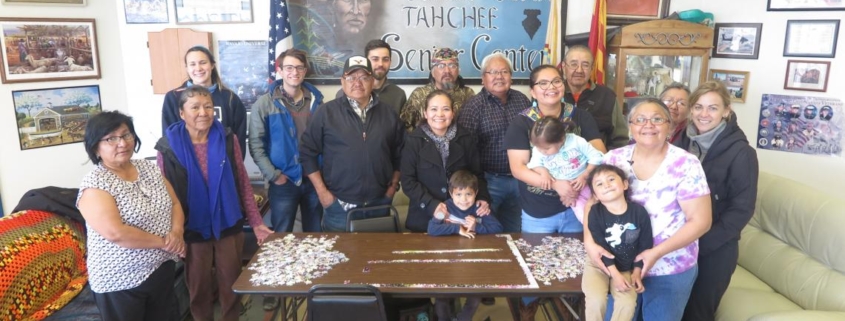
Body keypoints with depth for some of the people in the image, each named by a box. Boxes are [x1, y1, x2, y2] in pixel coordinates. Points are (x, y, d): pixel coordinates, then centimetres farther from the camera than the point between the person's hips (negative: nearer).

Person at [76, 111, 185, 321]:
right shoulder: (94, 185, -17)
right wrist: (163, 242, -18)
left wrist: (176, 234, -13)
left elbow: (175, 204, 5)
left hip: (162, 270, 6)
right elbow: (116, 233, -25)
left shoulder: (148, 168, 4)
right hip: (120, 282, -6)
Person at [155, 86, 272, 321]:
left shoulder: (227, 139, -5)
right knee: (199, 287, 15)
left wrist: (256, 222, -1)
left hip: (229, 226, 1)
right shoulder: (168, 147, -9)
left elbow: (243, 183, 0)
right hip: (192, 230, -1)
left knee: (231, 283, 13)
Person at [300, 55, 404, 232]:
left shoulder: (389, 114, 6)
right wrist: (321, 191, -6)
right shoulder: (326, 112, -3)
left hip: (379, 205, 3)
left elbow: (399, 154, 13)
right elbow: (307, 152, -2)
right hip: (339, 206, -2)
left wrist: (393, 186, 6)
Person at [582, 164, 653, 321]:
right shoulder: (596, 212, -16)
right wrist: (615, 274, -21)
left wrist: (637, 272, -4)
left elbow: (645, 244, -2)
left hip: (626, 268, 2)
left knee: (628, 303, -18)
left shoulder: (639, 211, -11)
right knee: (596, 300, -23)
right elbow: (600, 247, -17)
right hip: (598, 264, -2)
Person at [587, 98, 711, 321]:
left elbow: (700, 221, -13)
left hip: (670, 269, -2)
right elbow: (593, 203, -2)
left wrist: (656, 252, -22)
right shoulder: (614, 159, -4)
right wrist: (590, 242, -19)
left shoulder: (686, 165, -14)